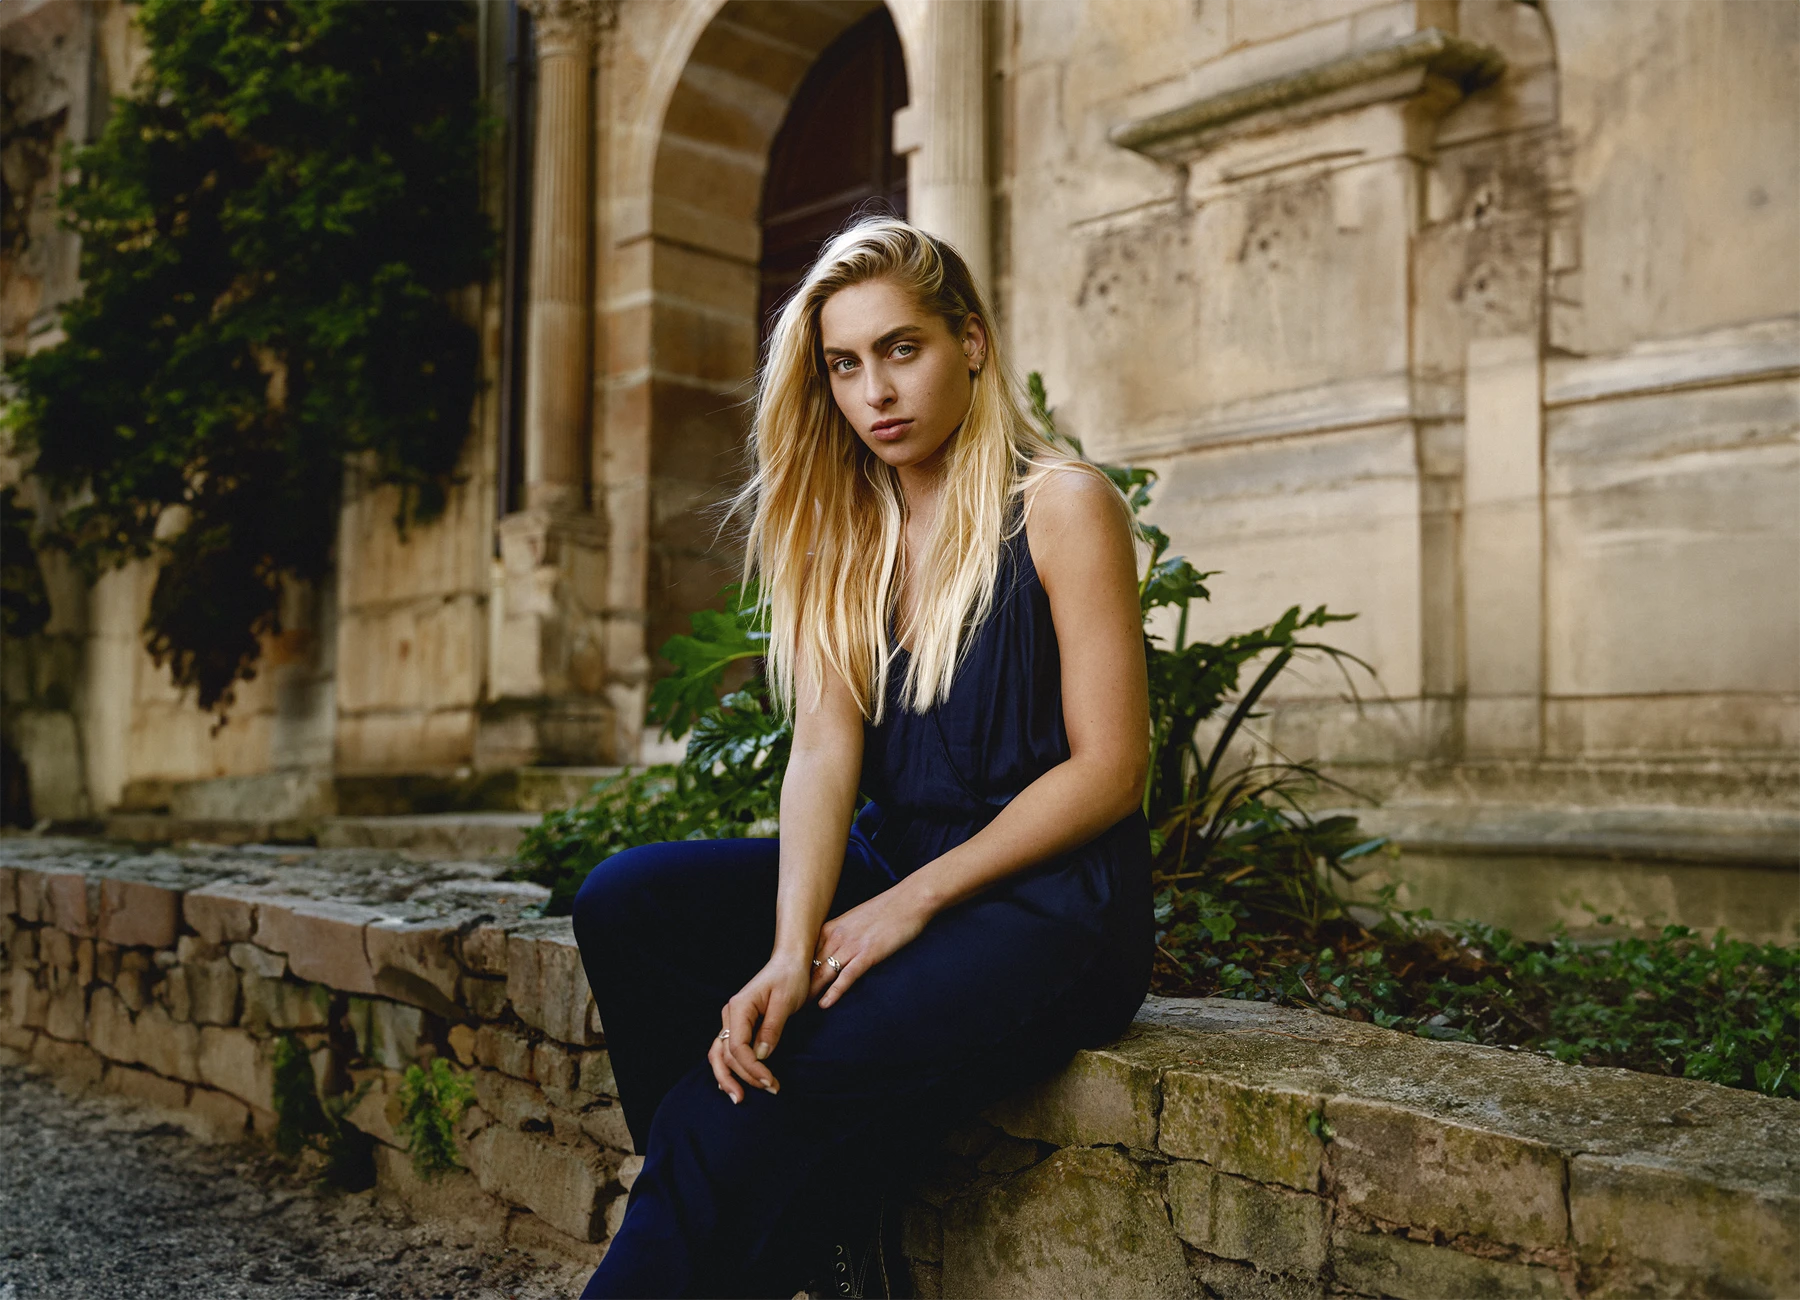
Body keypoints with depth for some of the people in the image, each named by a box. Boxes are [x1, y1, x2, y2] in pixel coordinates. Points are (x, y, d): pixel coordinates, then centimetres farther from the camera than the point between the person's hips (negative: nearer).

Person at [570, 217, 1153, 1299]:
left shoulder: (1061, 508, -6)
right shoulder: (845, 535, 10)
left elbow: (1108, 769, -10)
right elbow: (825, 754, -3)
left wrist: (911, 903, -14)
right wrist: (791, 951, -20)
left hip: (1050, 903, -6)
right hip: (893, 871, 6)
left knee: (799, 1081, -29)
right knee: (629, 902, -15)